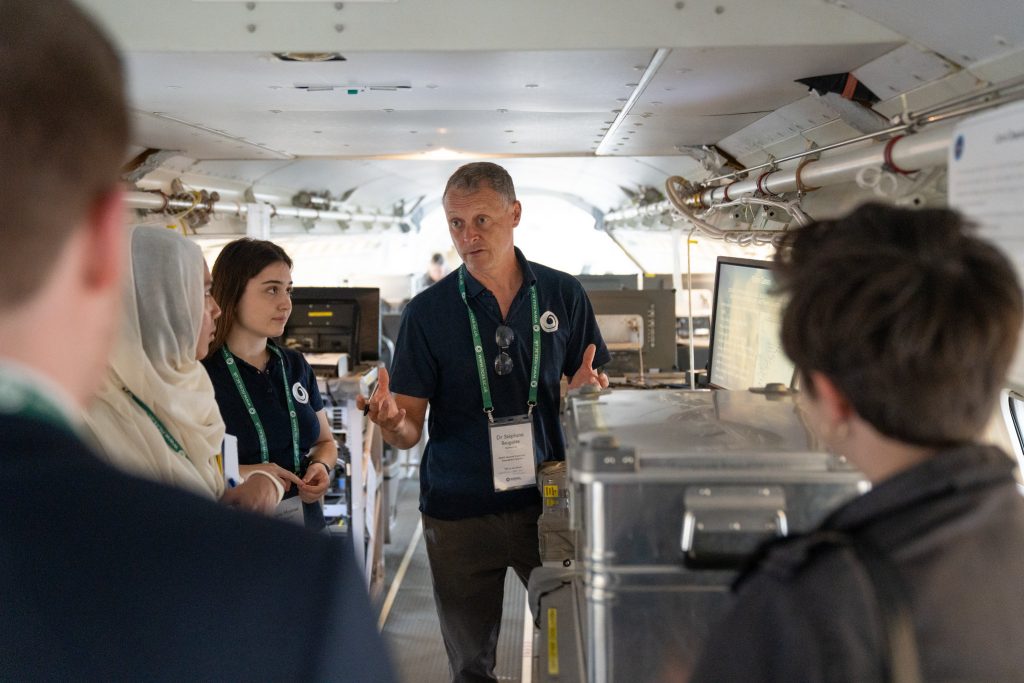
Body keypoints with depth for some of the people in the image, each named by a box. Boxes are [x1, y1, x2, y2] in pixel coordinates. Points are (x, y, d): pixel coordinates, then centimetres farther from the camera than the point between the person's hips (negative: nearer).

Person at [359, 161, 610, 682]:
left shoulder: (563, 295, 1)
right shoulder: (428, 312, -3)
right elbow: (409, 431, -3)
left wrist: (585, 391, -15)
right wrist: (392, 423, -26)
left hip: (546, 502, 1)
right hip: (459, 510, 0)